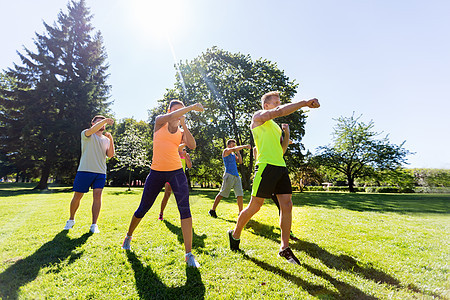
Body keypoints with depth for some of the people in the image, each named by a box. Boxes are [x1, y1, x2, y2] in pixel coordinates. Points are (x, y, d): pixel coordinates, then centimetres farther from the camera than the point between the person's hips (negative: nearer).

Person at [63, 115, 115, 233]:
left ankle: (94, 225, 0)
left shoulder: (106, 140, 15)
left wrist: (111, 139, -8)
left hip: (100, 172, 2)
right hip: (85, 170, -2)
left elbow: (110, 155, 2)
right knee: (77, 196, 7)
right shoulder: (86, 134, 4)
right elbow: (91, 130, -21)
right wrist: (105, 120, -31)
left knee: (97, 195, -8)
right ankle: (71, 219, 31)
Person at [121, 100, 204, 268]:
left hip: (176, 172, 1)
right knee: (143, 209, 12)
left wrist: (184, 124, -7)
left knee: (184, 209, -12)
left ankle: (189, 254, -4)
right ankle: (129, 236, 43)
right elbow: (171, 117, -17)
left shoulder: (181, 132, 12)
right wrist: (192, 107, -18)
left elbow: (192, 146, -6)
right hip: (157, 172, -1)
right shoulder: (160, 122, 6)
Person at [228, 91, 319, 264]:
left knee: (287, 205, 1)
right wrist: (305, 103, -13)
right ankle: (235, 234, 22)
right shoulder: (259, 116, 1)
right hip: (266, 166, -8)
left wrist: (286, 135, 12)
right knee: (255, 206, -1)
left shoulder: (274, 126, 24)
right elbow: (281, 111, -17)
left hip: (281, 167, 8)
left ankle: (284, 248, 11)